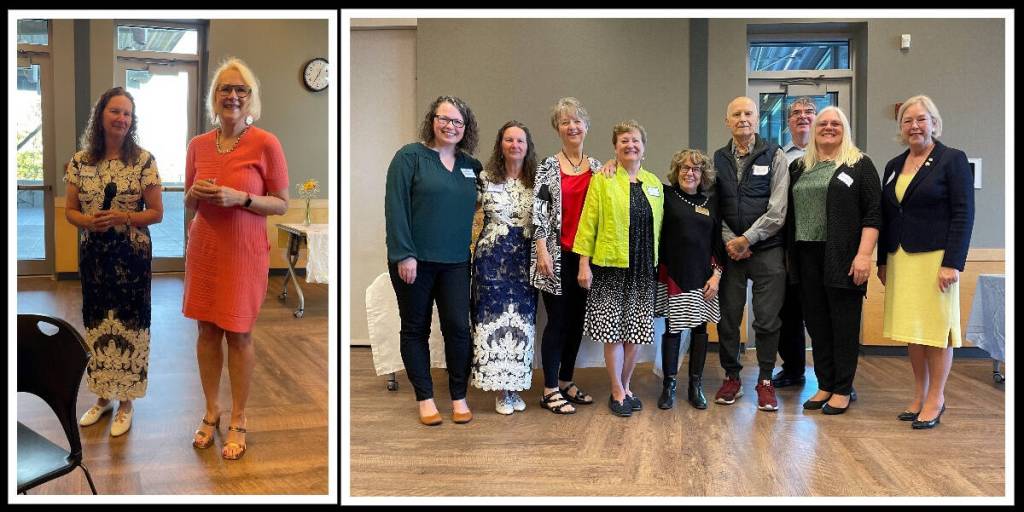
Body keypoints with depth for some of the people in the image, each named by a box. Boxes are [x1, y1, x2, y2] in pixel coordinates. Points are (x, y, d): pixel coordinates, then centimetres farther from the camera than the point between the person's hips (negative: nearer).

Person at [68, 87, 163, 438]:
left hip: (132, 254, -3)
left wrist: (124, 218, -20)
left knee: (129, 323, 2)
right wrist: (88, 221, -14)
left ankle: (126, 400, 17)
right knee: (96, 323, 11)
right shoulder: (81, 161, 2)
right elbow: (70, 211, 7)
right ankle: (103, 396, 27)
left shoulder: (143, 160, -6)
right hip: (92, 253, 3)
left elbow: (157, 213, -3)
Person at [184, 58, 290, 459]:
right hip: (203, 247, 4)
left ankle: (237, 422, 18)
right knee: (206, 330, 11)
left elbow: (282, 204, -6)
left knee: (238, 334, 3)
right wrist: (195, 193, -9)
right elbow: (189, 205, 14)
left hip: (244, 251, -4)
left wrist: (240, 198, -20)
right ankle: (211, 413, 27)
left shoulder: (266, 144, -10)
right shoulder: (198, 145, 4)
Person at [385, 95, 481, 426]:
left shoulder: (471, 165, 11)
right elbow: (395, 206, -10)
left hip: (455, 262, 4)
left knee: (458, 327, 1)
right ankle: (425, 398, 18)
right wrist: (404, 254, -16)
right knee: (416, 329, 7)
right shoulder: (410, 156, -4)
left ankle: (459, 397, 16)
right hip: (414, 261, -3)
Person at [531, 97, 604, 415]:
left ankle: (566, 382, 25)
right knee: (557, 320, -2)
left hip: (586, 254, 5)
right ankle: (550, 390, 8)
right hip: (557, 254, -4)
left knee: (577, 319, 11)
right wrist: (542, 251, -15)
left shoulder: (597, 168, 10)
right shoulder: (549, 166, -3)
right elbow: (538, 209, -9)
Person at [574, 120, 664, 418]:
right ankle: (617, 392, 12)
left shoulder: (654, 184, 12)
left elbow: (658, 226, 13)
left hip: (643, 269, 4)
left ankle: (626, 387, 23)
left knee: (635, 331, 8)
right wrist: (584, 263, -10)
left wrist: (659, 263, 7)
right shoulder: (602, 180, -2)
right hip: (611, 267, -4)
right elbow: (588, 221, -5)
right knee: (614, 331, -1)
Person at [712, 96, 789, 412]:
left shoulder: (774, 156, 1)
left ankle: (765, 381, 15)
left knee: (767, 320, 0)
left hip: (767, 250, -2)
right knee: (727, 318, 6)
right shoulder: (717, 160, 9)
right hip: (729, 251, 2)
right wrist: (729, 241, -7)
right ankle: (732, 377, 21)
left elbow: (777, 211, -6)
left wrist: (746, 239, -10)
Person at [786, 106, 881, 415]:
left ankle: (843, 389, 10)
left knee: (844, 323, 1)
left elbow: (873, 213, -6)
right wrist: (790, 256, 8)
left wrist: (864, 254, -15)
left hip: (843, 258, -5)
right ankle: (825, 385, 19)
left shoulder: (859, 164, 1)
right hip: (807, 256, 5)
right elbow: (789, 213, 16)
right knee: (817, 321, 9)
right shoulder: (799, 167, 15)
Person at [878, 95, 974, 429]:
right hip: (900, 259, 5)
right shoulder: (894, 166, 14)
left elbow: (963, 214, -9)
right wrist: (882, 261, 13)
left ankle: (936, 399, 11)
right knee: (911, 330, 7)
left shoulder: (952, 160, -3)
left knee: (936, 328, 1)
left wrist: (952, 263, -15)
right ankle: (919, 395, 18)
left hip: (935, 258, -5)